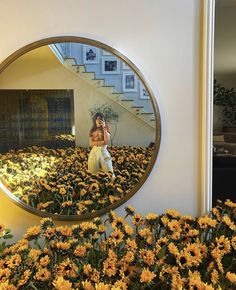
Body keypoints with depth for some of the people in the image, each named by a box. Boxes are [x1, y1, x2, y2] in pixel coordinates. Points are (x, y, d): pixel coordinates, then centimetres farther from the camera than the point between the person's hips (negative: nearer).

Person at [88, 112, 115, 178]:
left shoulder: (105, 129, 1)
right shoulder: (92, 131, 6)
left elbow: (107, 141, -15)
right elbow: (91, 143, -4)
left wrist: (104, 128, -14)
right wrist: (102, 142, -14)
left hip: (103, 151, -2)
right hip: (94, 152, 2)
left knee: (108, 171, -3)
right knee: (94, 172, 5)